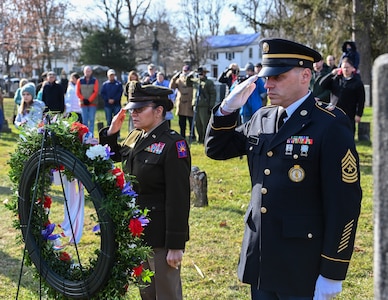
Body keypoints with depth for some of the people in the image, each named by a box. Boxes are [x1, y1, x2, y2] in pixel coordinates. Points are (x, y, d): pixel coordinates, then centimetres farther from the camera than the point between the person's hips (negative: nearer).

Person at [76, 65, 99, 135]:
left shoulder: (95, 80, 4)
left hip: (92, 103, -1)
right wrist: (83, 99, -7)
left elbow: (96, 92, -3)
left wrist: (89, 100, -11)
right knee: (84, 120, 2)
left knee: (91, 120, -3)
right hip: (83, 103, 1)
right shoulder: (80, 81, 7)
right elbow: (78, 92, 4)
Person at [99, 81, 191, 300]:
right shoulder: (135, 137, 6)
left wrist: (175, 245, -20)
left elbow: (179, 199, -20)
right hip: (138, 232, 8)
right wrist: (111, 133, 3)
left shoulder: (173, 144, -18)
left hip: (161, 236, -8)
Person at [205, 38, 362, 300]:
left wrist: (332, 273, -15)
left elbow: (344, 204, -15)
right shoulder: (262, 118, 8)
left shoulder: (331, 126, -13)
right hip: (260, 259, 6)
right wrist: (228, 109, 0)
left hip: (302, 268, -6)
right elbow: (216, 149, 19)